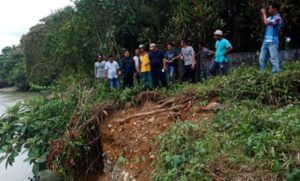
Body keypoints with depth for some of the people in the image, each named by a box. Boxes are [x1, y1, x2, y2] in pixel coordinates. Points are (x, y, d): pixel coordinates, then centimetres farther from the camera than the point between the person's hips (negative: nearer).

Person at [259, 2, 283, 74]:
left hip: (273, 42, -8)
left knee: (274, 59, -7)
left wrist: (264, 13, -8)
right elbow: (264, 22, 28)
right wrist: (262, 14, 13)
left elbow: (266, 22, -21)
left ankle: (275, 74, -5)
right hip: (266, 41, 8)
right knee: (262, 59, 10)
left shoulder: (278, 18, -12)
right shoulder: (271, 17, 12)